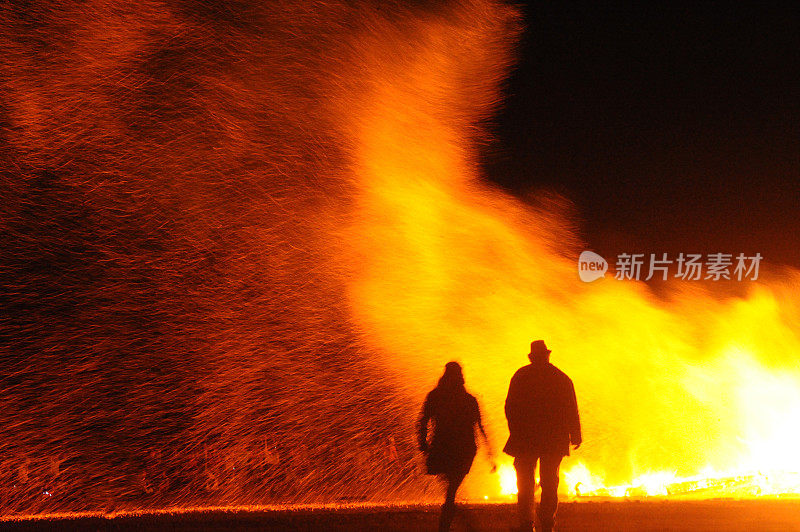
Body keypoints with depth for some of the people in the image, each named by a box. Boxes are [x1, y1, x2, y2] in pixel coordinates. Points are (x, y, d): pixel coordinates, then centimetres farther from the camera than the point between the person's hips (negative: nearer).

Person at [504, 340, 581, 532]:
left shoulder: (521, 376, 1)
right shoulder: (562, 378, 5)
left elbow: (511, 407, 0)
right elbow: (571, 410, 4)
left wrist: (516, 432, 7)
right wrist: (575, 436, 8)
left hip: (526, 437, -1)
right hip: (554, 439, 1)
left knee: (525, 482, 3)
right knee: (549, 483, 9)